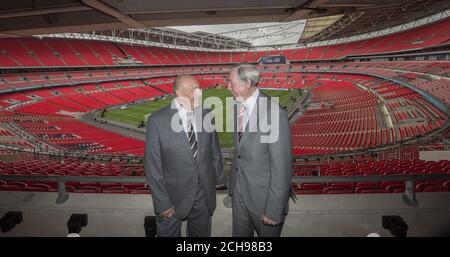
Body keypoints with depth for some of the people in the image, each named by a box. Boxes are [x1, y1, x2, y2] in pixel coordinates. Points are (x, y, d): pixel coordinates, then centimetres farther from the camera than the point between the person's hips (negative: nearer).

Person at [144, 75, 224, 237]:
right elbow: (152, 165, -12)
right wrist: (162, 203, -11)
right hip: (173, 198, -3)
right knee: (169, 233, 19)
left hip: (204, 196, 3)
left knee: (202, 234, 22)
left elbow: (214, 152, 5)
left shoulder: (207, 115, -5)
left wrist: (218, 180, 8)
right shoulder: (157, 121, -15)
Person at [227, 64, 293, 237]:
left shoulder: (274, 113, -24)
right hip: (239, 192, 6)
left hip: (263, 196, -6)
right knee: (240, 233, 23)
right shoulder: (238, 106, 0)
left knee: (268, 233, 18)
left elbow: (282, 166, -22)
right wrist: (233, 184, 9)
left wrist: (274, 210, -18)